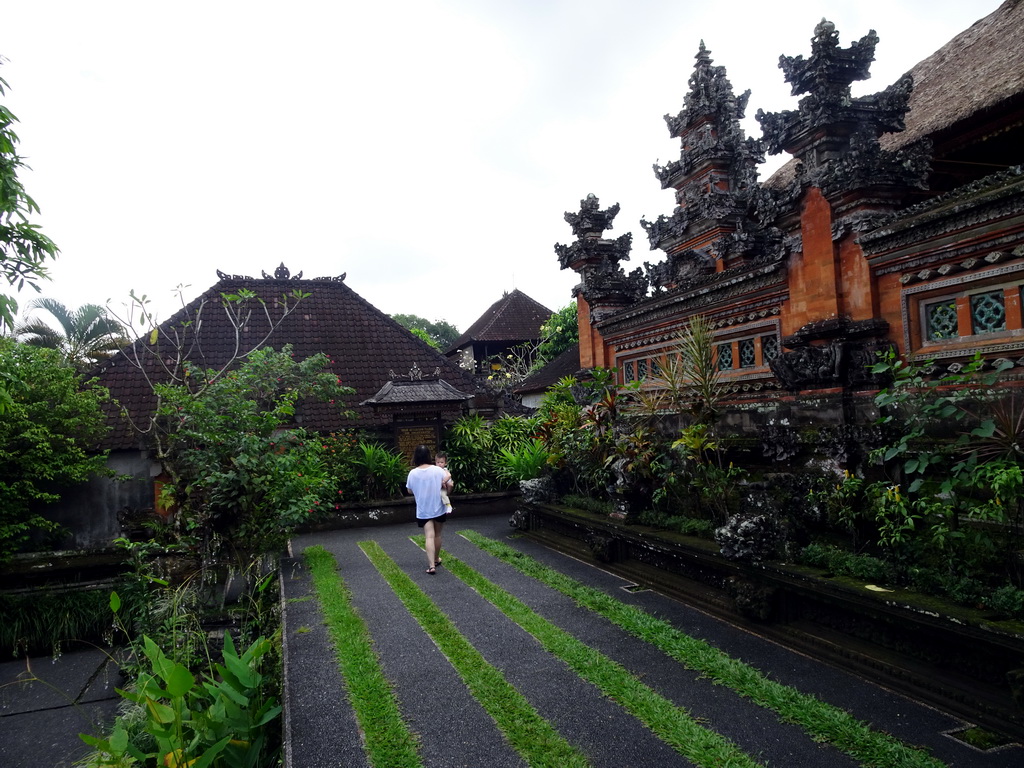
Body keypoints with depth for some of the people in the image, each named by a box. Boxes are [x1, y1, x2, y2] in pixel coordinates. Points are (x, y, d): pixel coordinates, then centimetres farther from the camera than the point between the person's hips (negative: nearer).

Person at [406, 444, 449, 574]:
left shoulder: (413, 473, -9)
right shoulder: (438, 470, -12)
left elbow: (409, 491, 5)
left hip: (423, 511, 0)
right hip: (439, 508, 1)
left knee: (430, 536, -3)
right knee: (437, 535, 17)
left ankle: (431, 565, -14)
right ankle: (436, 559, 33)